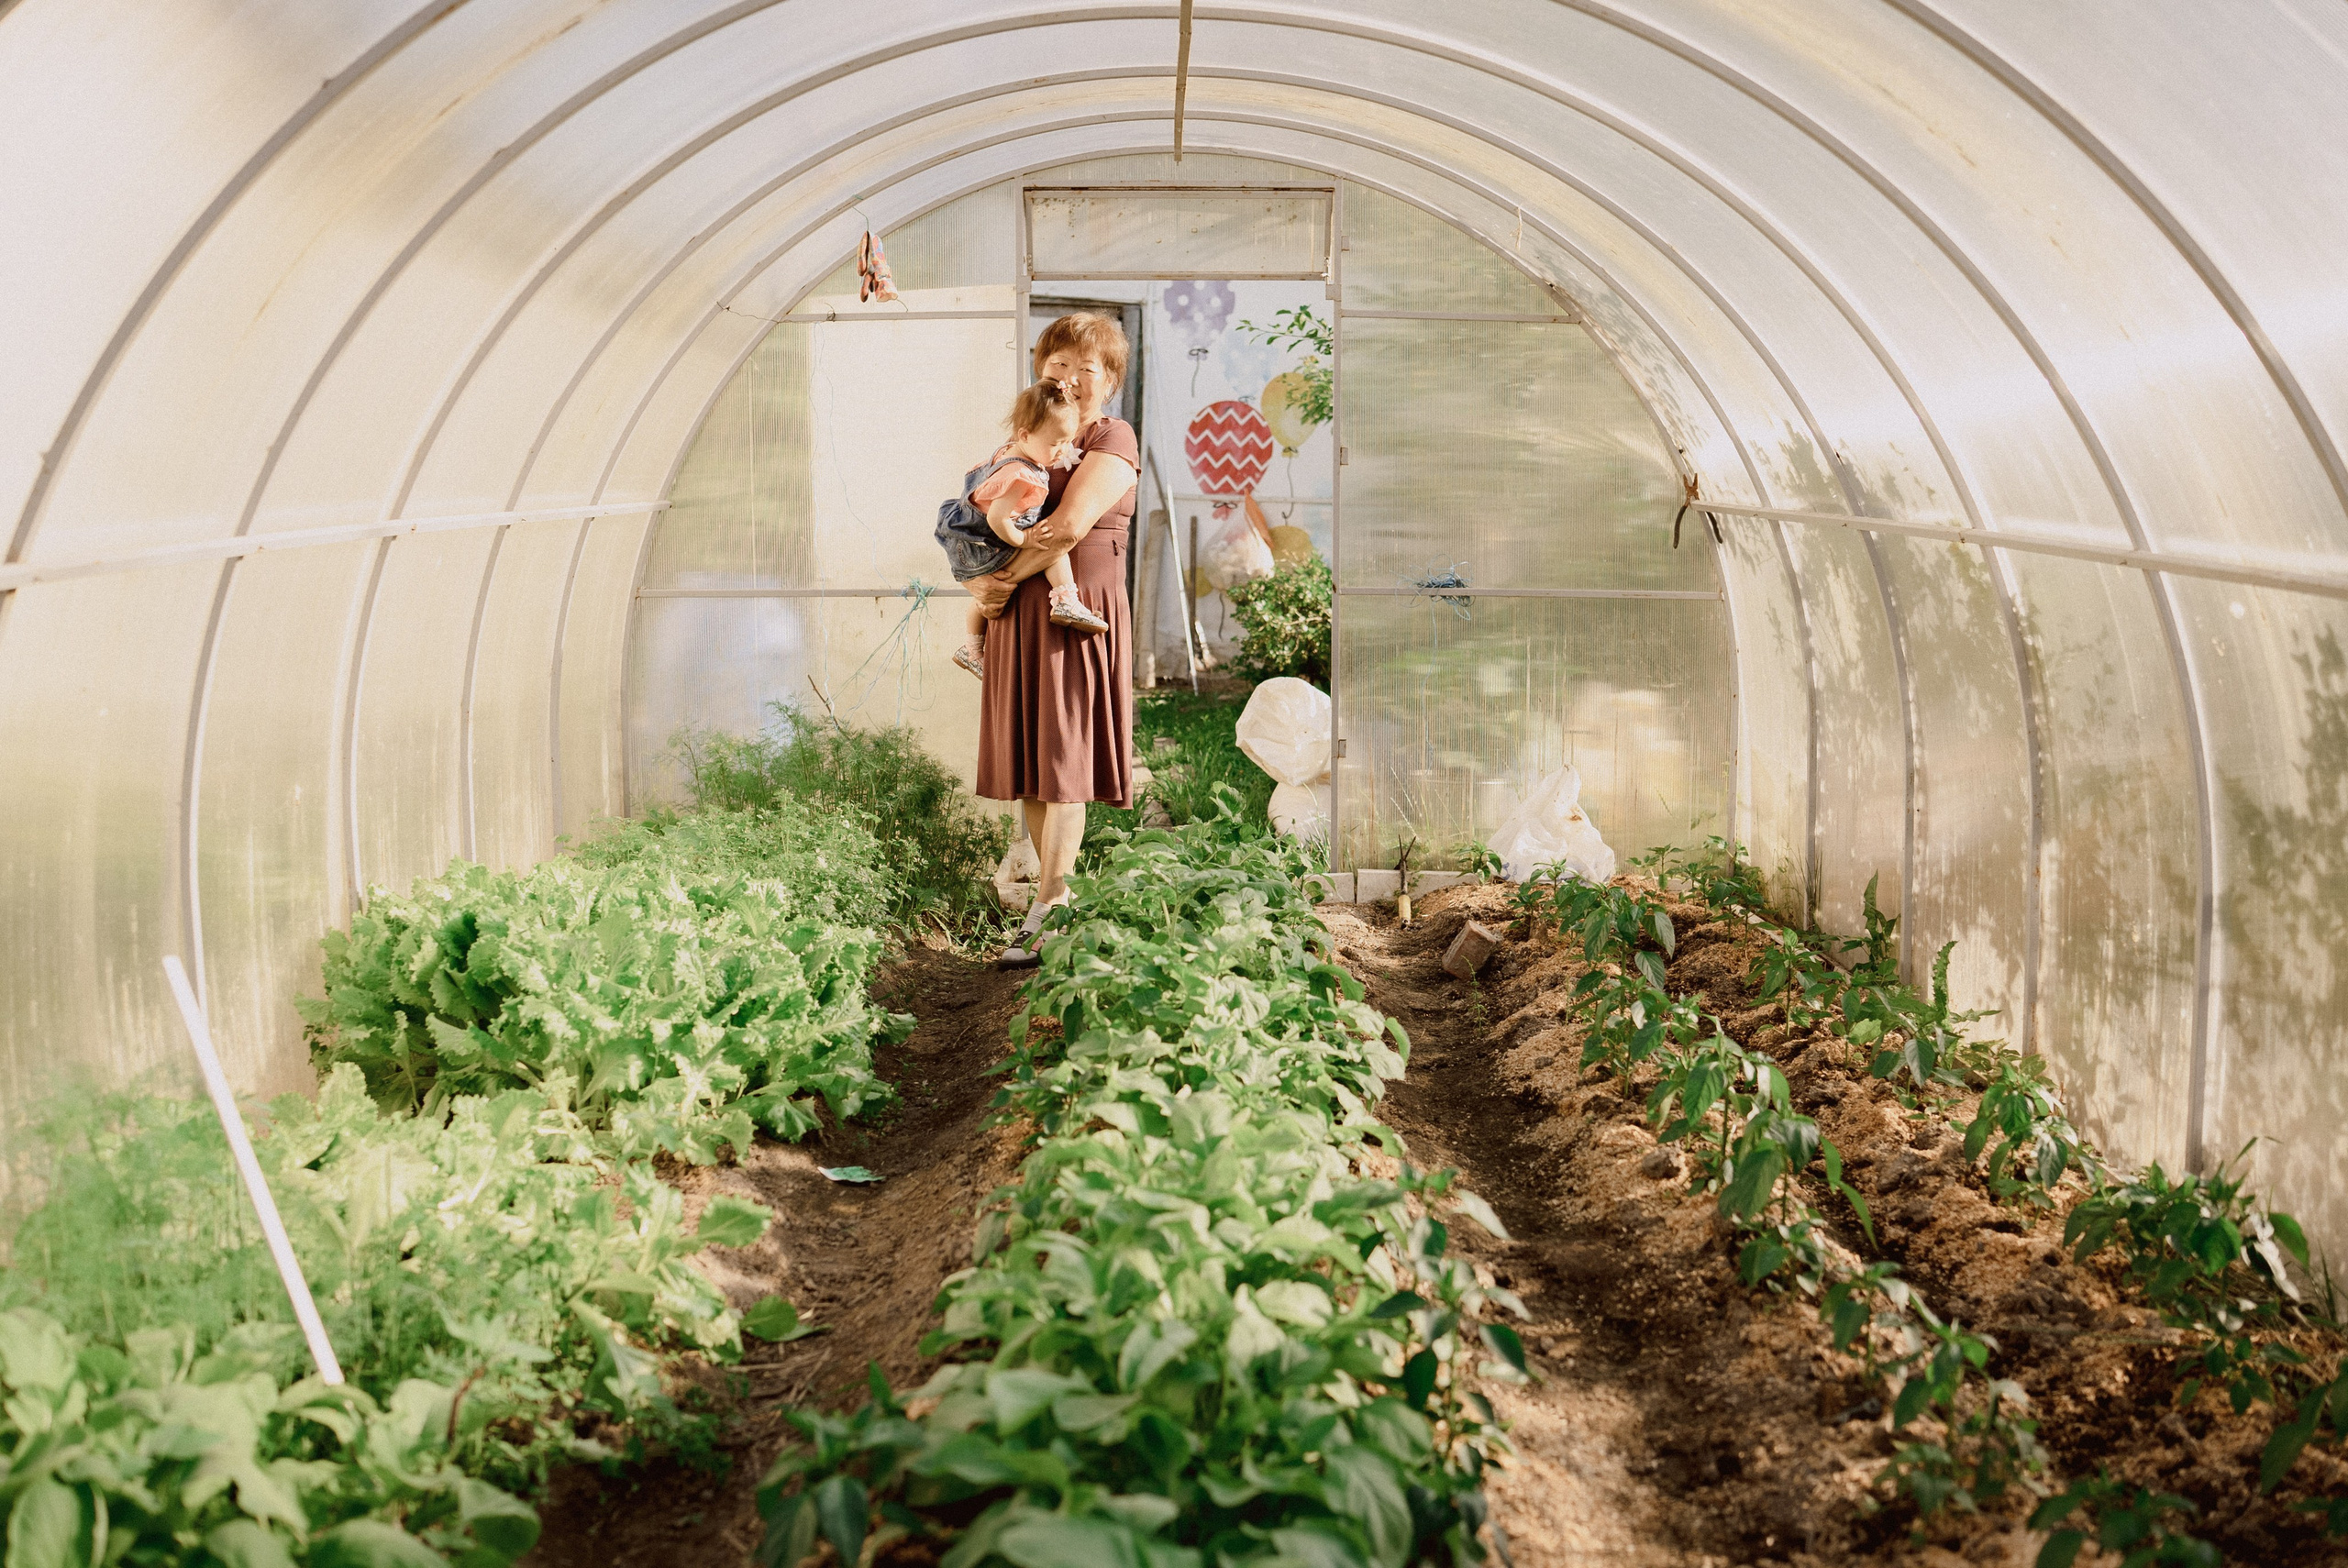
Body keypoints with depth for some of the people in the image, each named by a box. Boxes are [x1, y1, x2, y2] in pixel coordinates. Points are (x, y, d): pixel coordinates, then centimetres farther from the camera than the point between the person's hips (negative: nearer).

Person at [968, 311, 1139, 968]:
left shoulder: (1113, 439, -2)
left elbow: (1071, 526, -17)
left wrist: (1009, 575, -10)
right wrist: (979, 579, -1)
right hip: (1019, 614, 7)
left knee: (1061, 760, -9)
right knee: (1028, 764, 6)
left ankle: (1047, 913, -10)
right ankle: (1061, 895, 13)